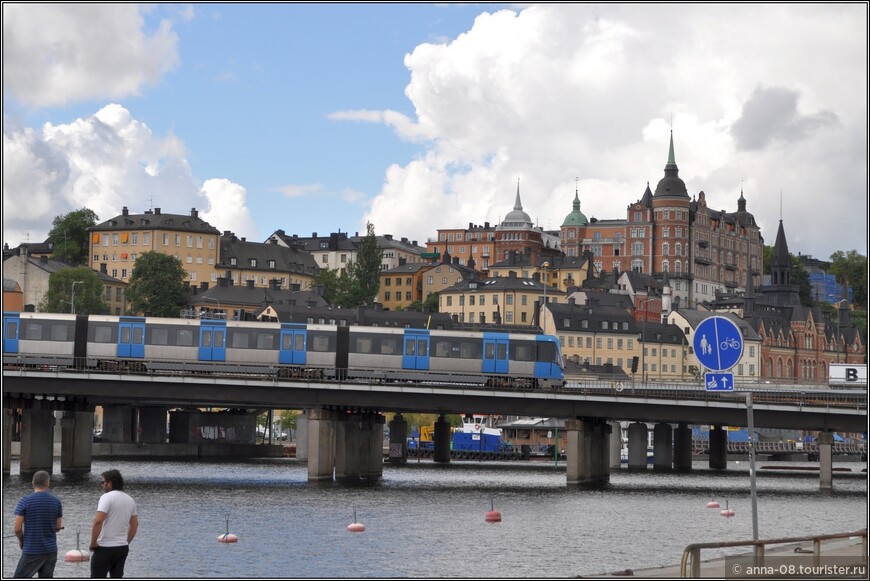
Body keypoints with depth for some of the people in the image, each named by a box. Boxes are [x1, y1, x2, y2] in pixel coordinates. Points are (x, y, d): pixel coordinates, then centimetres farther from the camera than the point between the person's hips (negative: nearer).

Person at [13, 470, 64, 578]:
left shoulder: (25, 501, -9)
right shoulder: (56, 501, 1)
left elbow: (17, 528, -10)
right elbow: (58, 527, 8)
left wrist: (21, 541, 10)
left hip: (31, 551, -4)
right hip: (51, 550, 4)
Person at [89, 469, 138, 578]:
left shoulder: (107, 497, -13)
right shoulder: (130, 500, 11)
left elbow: (98, 521, -23)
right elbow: (135, 525, 17)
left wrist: (93, 543, -14)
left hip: (105, 548, -7)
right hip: (123, 548, 7)